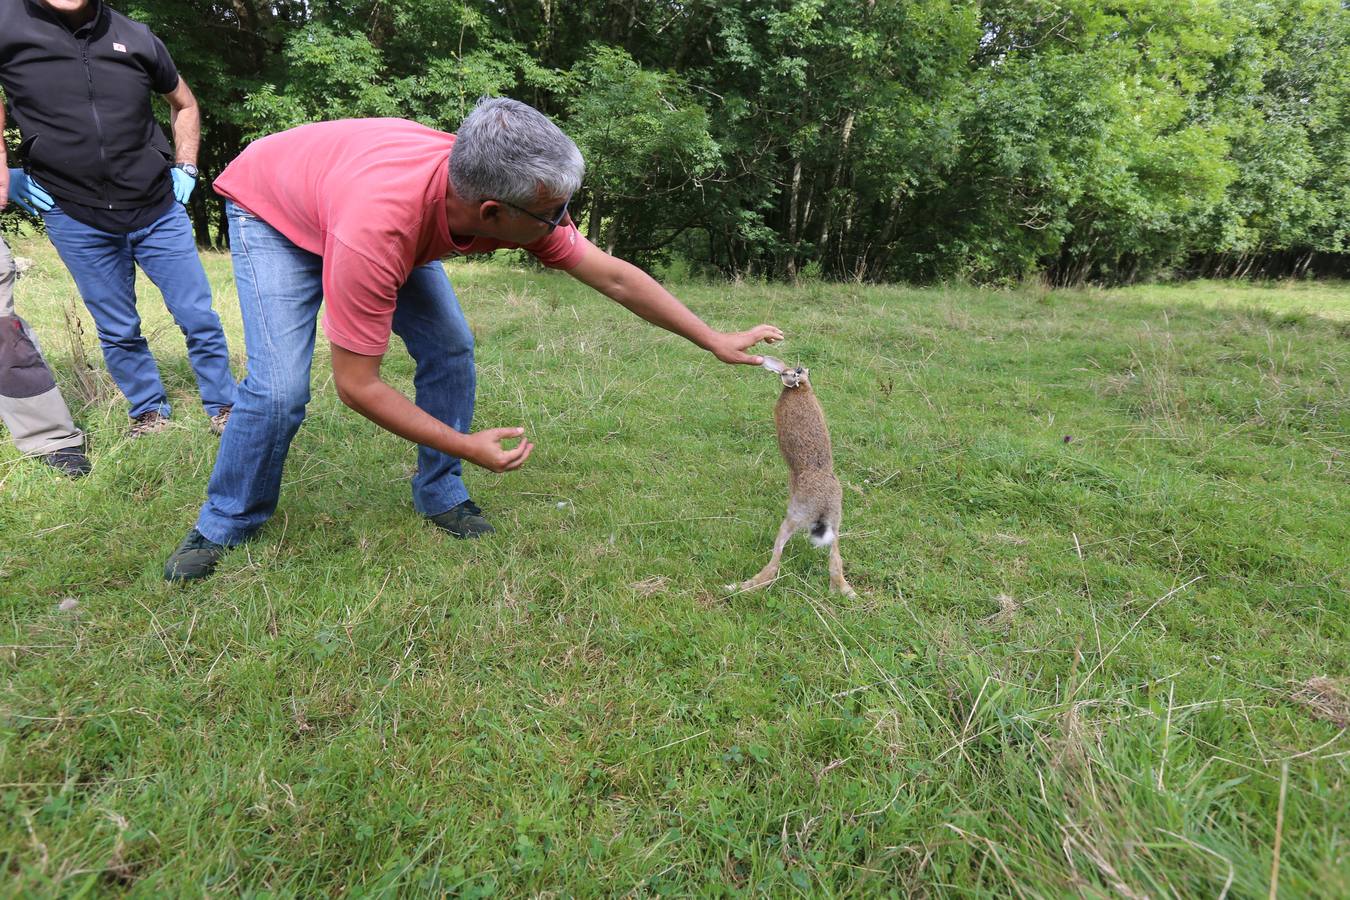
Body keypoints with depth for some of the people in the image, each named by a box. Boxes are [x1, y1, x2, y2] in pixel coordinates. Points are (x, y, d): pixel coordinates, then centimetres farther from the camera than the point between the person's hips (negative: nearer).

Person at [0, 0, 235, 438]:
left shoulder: (135, 37, 1)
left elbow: (184, 103, 18)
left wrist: (185, 170, 8)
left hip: (159, 209, 1)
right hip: (76, 219, 0)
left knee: (199, 316, 1)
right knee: (118, 331, 6)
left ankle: (224, 408, 15)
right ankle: (149, 412, 23)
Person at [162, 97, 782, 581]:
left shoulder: (515, 199, -30)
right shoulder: (378, 231, -46)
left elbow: (614, 278, -20)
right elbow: (355, 385, -36)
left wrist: (715, 341, -17)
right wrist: (466, 446, -33)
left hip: (395, 211, 5)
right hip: (271, 209, -5)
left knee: (450, 349, -11)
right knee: (279, 388, -19)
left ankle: (440, 497, 8)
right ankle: (222, 527, 7)